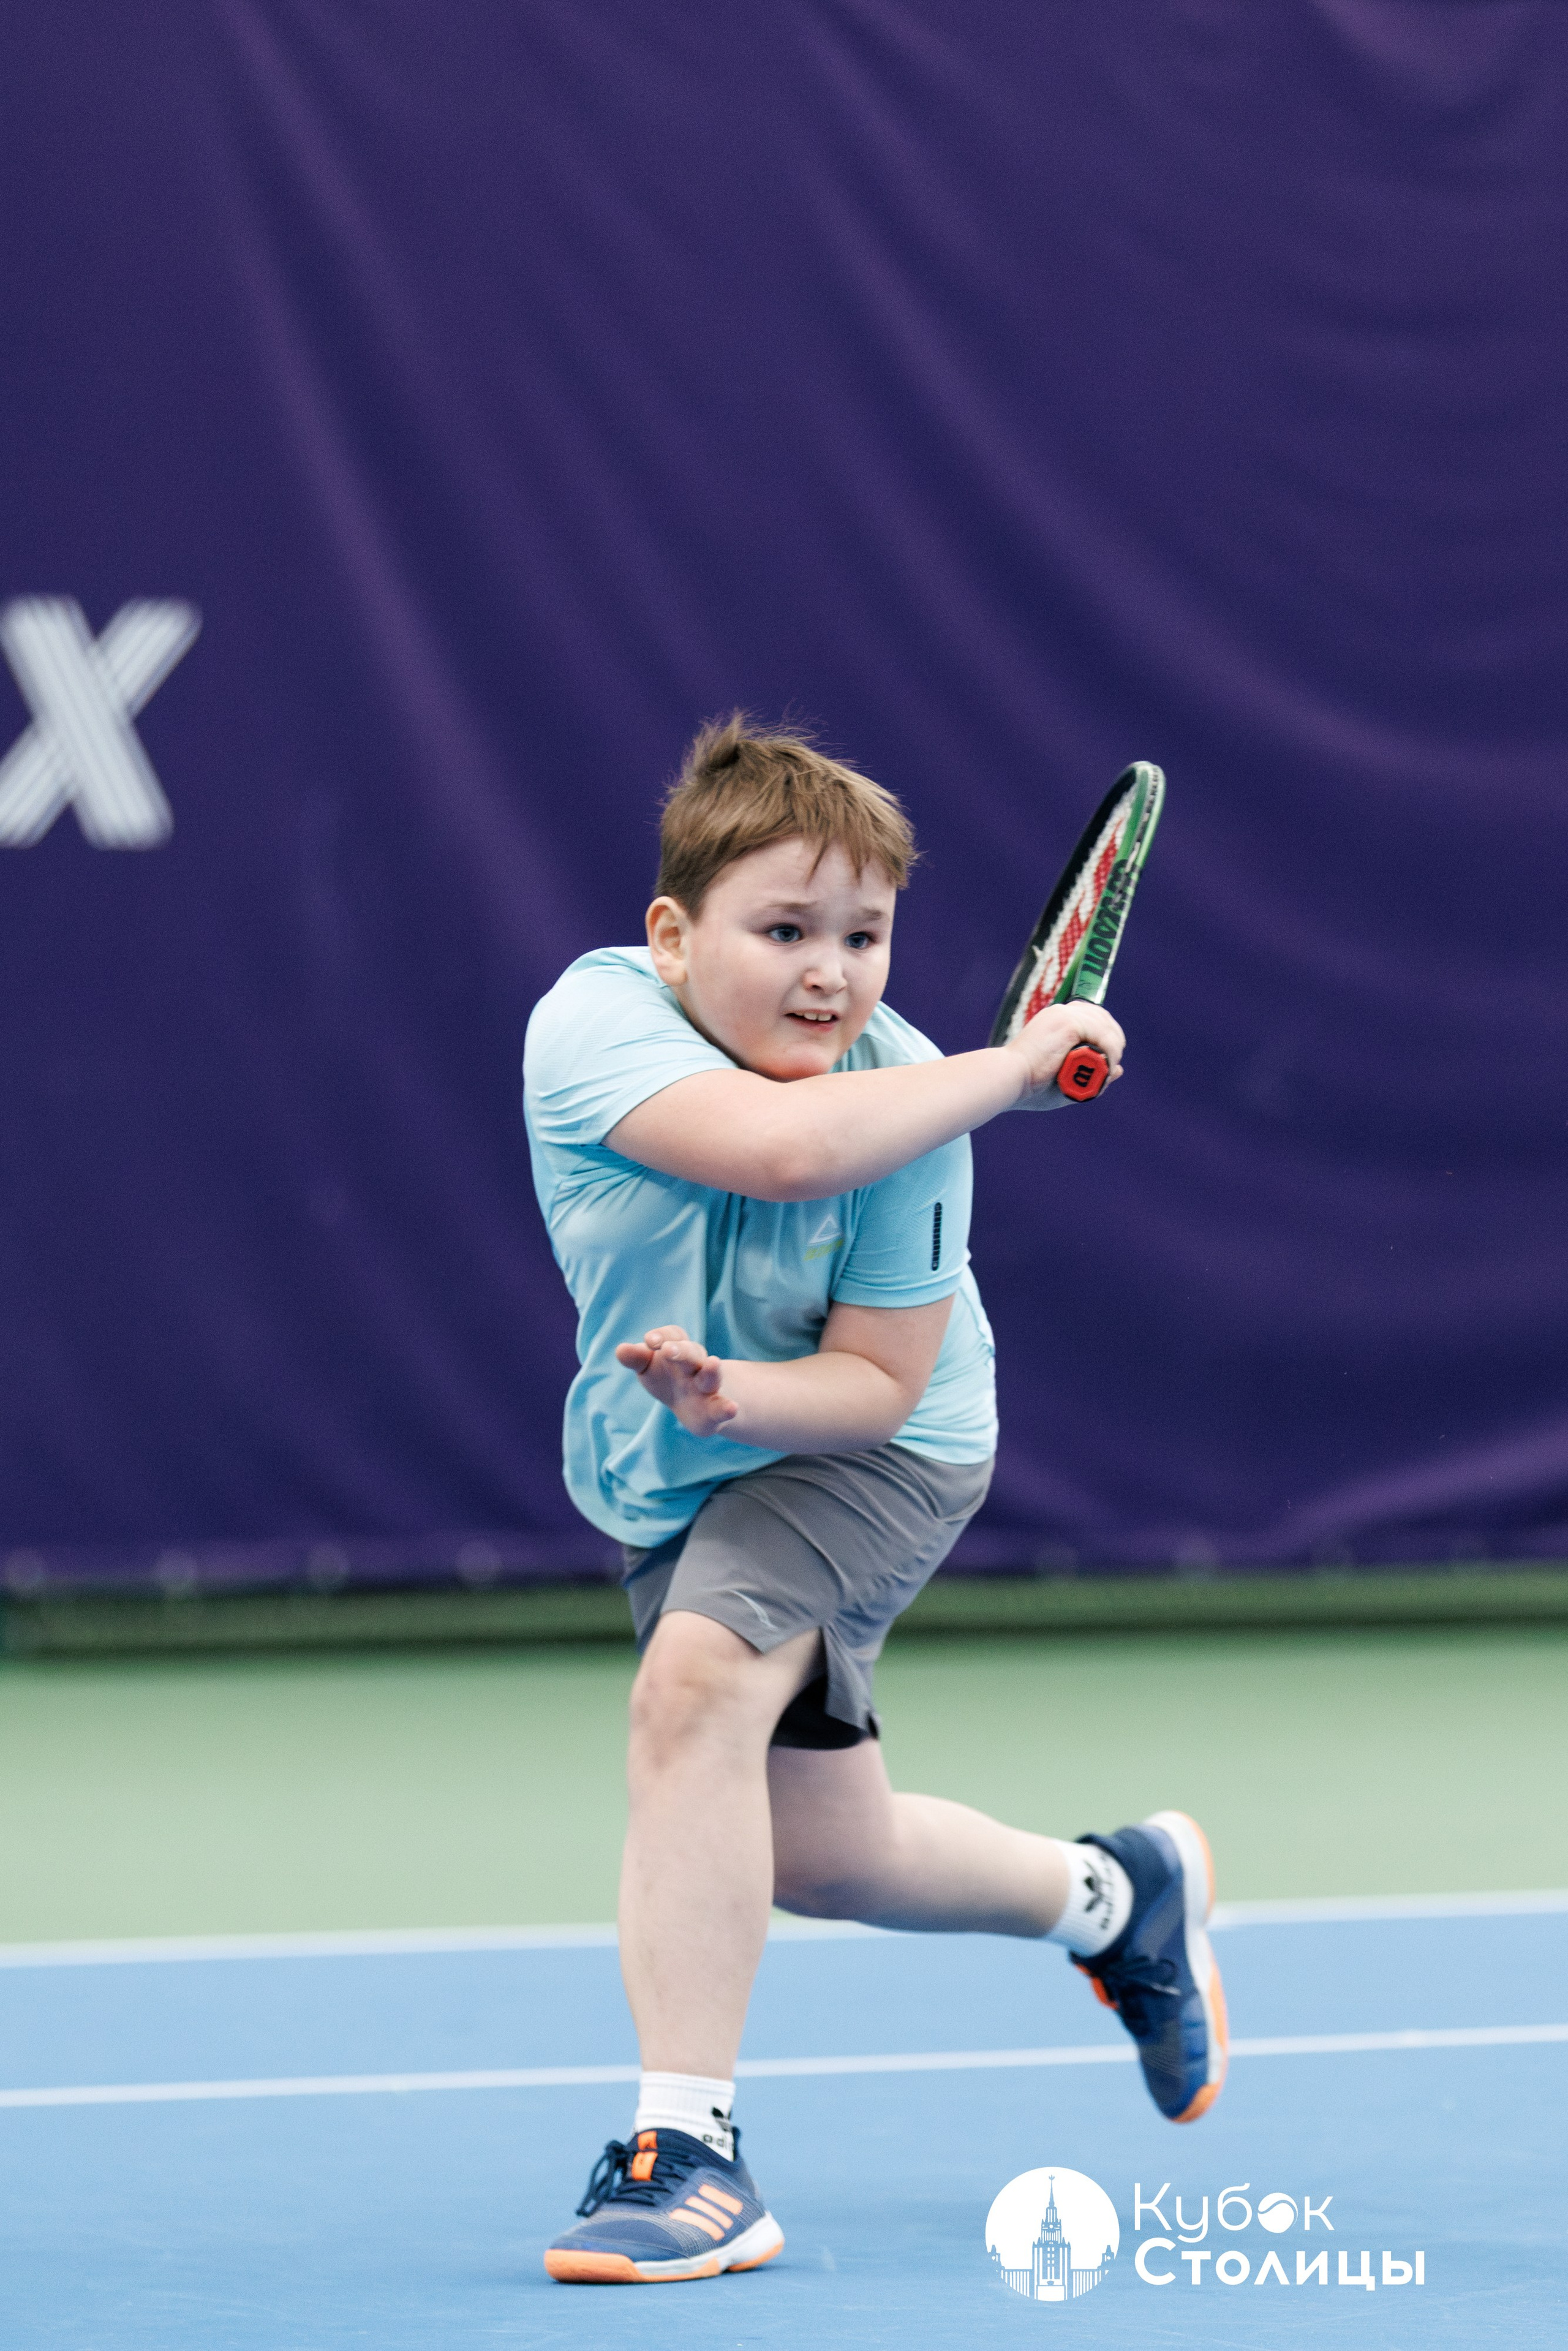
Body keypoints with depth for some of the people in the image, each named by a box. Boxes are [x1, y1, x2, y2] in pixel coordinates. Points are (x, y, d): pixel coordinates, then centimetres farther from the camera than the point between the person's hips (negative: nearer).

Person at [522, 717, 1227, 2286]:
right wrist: (1012, 1066, -40)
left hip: (866, 1449, -4)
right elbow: (778, 1144, -46)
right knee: (816, 1859, 16)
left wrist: (738, 1394, -40)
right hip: (673, 1469, 4)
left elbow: (877, 1379, -21)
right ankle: (1115, 1895, 47)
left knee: (695, 1681, -32)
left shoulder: (903, 1096, -26)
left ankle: (688, 2150, -27)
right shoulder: (594, 1020, -27)